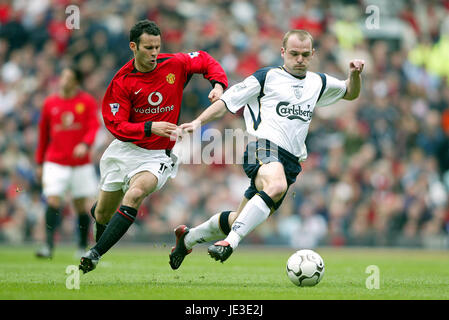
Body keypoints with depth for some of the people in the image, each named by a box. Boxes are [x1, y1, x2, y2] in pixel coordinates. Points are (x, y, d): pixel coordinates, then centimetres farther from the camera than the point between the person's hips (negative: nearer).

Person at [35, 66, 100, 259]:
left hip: (81, 162, 0)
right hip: (55, 162, 0)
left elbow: (94, 126, -9)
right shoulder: (50, 103, 7)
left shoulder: (87, 102, 2)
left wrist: (85, 145, -28)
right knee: (53, 202, -14)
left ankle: (83, 248, 19)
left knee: (81, 206, 6)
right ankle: (48, 246, -16)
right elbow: (43, 134, 14)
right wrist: (39, 163, 14)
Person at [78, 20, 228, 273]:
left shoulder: (175, 64, -8)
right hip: (125, 148, 1)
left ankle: (95, 254, -29)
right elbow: (116, 125, -15)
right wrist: (150, 128, -29)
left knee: (135, 193, -31)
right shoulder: (122, 81, -12)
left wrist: (218, 84, -6)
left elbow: (205, 60, 12)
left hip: (158, 155, -1)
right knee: (102, 215, 11)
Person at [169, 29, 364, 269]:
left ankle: (188, 238, 29)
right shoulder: (266, 77, 7)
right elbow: (228, 101, 6)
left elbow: (350, 93, 37)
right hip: (264, 145, -6)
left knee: (240, 221, 7)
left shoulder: (318, 83, 22)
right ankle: (230, 242, -41)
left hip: (290, 160, 6)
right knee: (276, 186, -39)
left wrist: (355, 74, 15)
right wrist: (199, 121, -8)